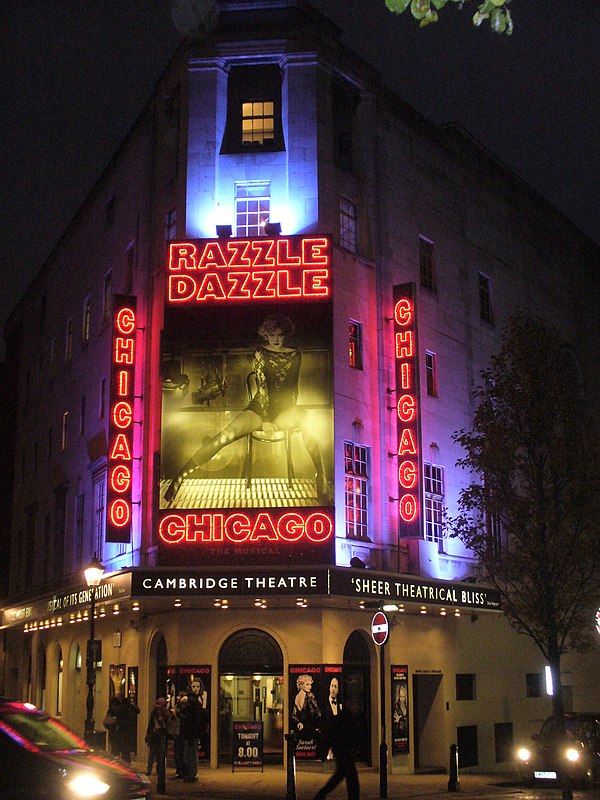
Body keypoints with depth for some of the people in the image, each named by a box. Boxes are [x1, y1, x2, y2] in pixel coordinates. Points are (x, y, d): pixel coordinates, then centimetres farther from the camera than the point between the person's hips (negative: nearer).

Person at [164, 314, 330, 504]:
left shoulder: (294, 355, 6)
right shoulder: (260, 353, 2)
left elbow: (292, 388, 3)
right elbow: (262, 386, -7)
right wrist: (265, 419, -16)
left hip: (284, 409, 1)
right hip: (261, 407, -1)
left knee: (305, 418, -35)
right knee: (228, 433, -27)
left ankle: (322, 484, -39)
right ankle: (181, 475, -30)